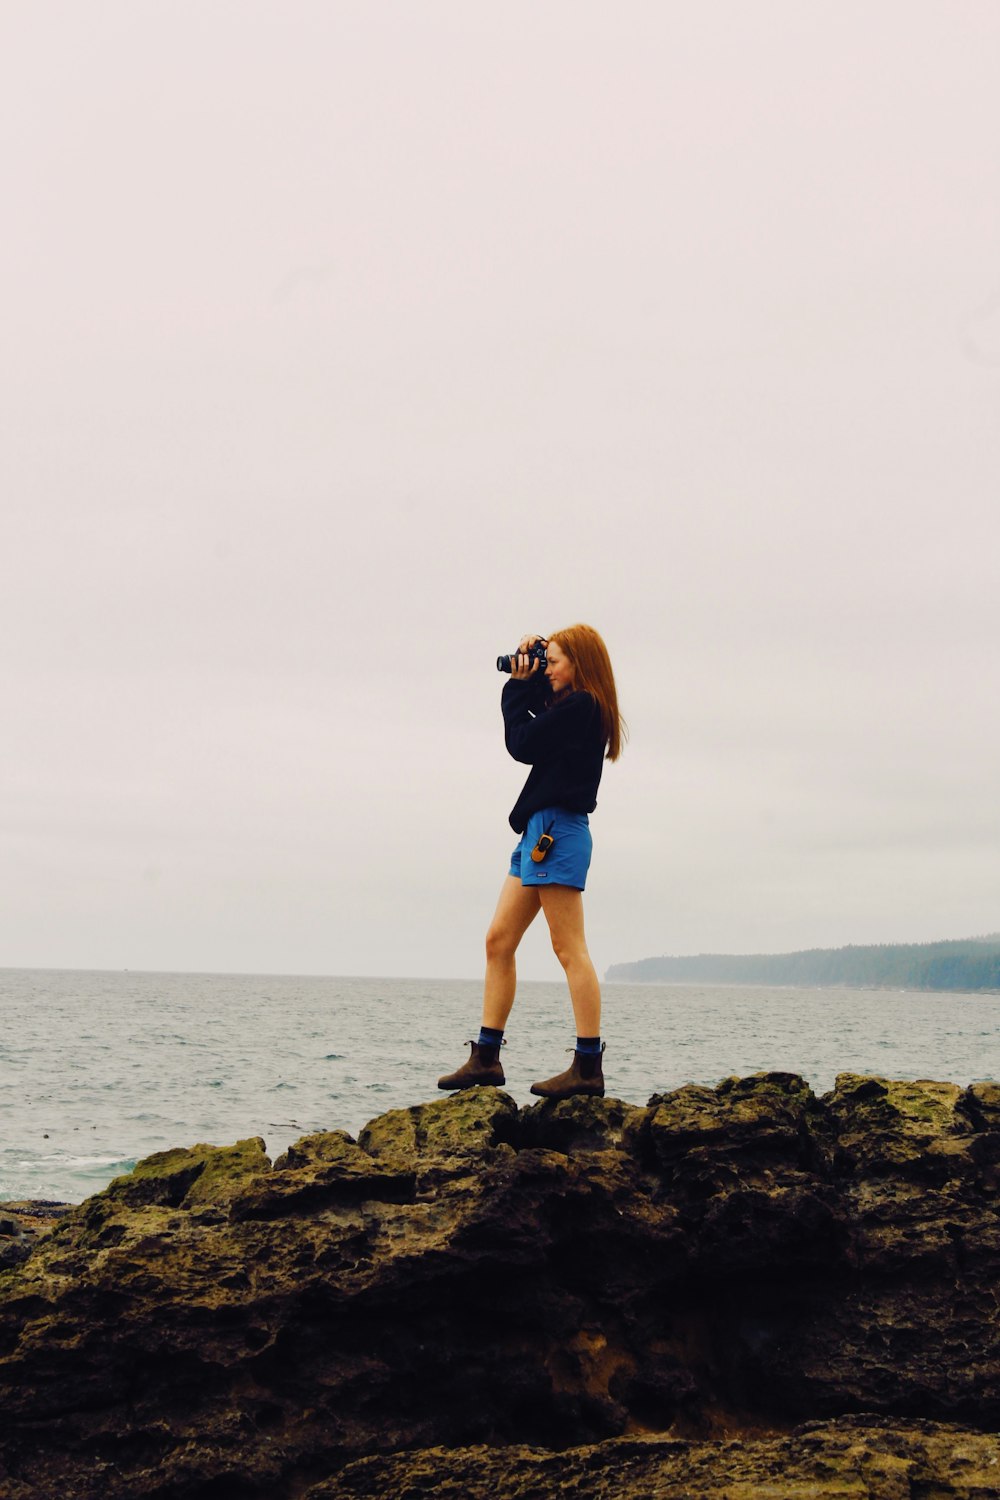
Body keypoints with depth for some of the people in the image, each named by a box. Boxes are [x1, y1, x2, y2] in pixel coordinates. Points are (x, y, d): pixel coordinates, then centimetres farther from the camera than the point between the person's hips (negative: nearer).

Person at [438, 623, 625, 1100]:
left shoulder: (581, 706, -11)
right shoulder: (572, 707, 18)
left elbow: (522, 743, -10)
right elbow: (535, 720, 31)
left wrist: (518, 687, 2)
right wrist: (525, 681, 14)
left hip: (558, 831, -10)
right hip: (541, 831, 10)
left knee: (569, 950, -9)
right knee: (498, 940, 9)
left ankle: (588, 1066, -7)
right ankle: (485, 1058, 11)